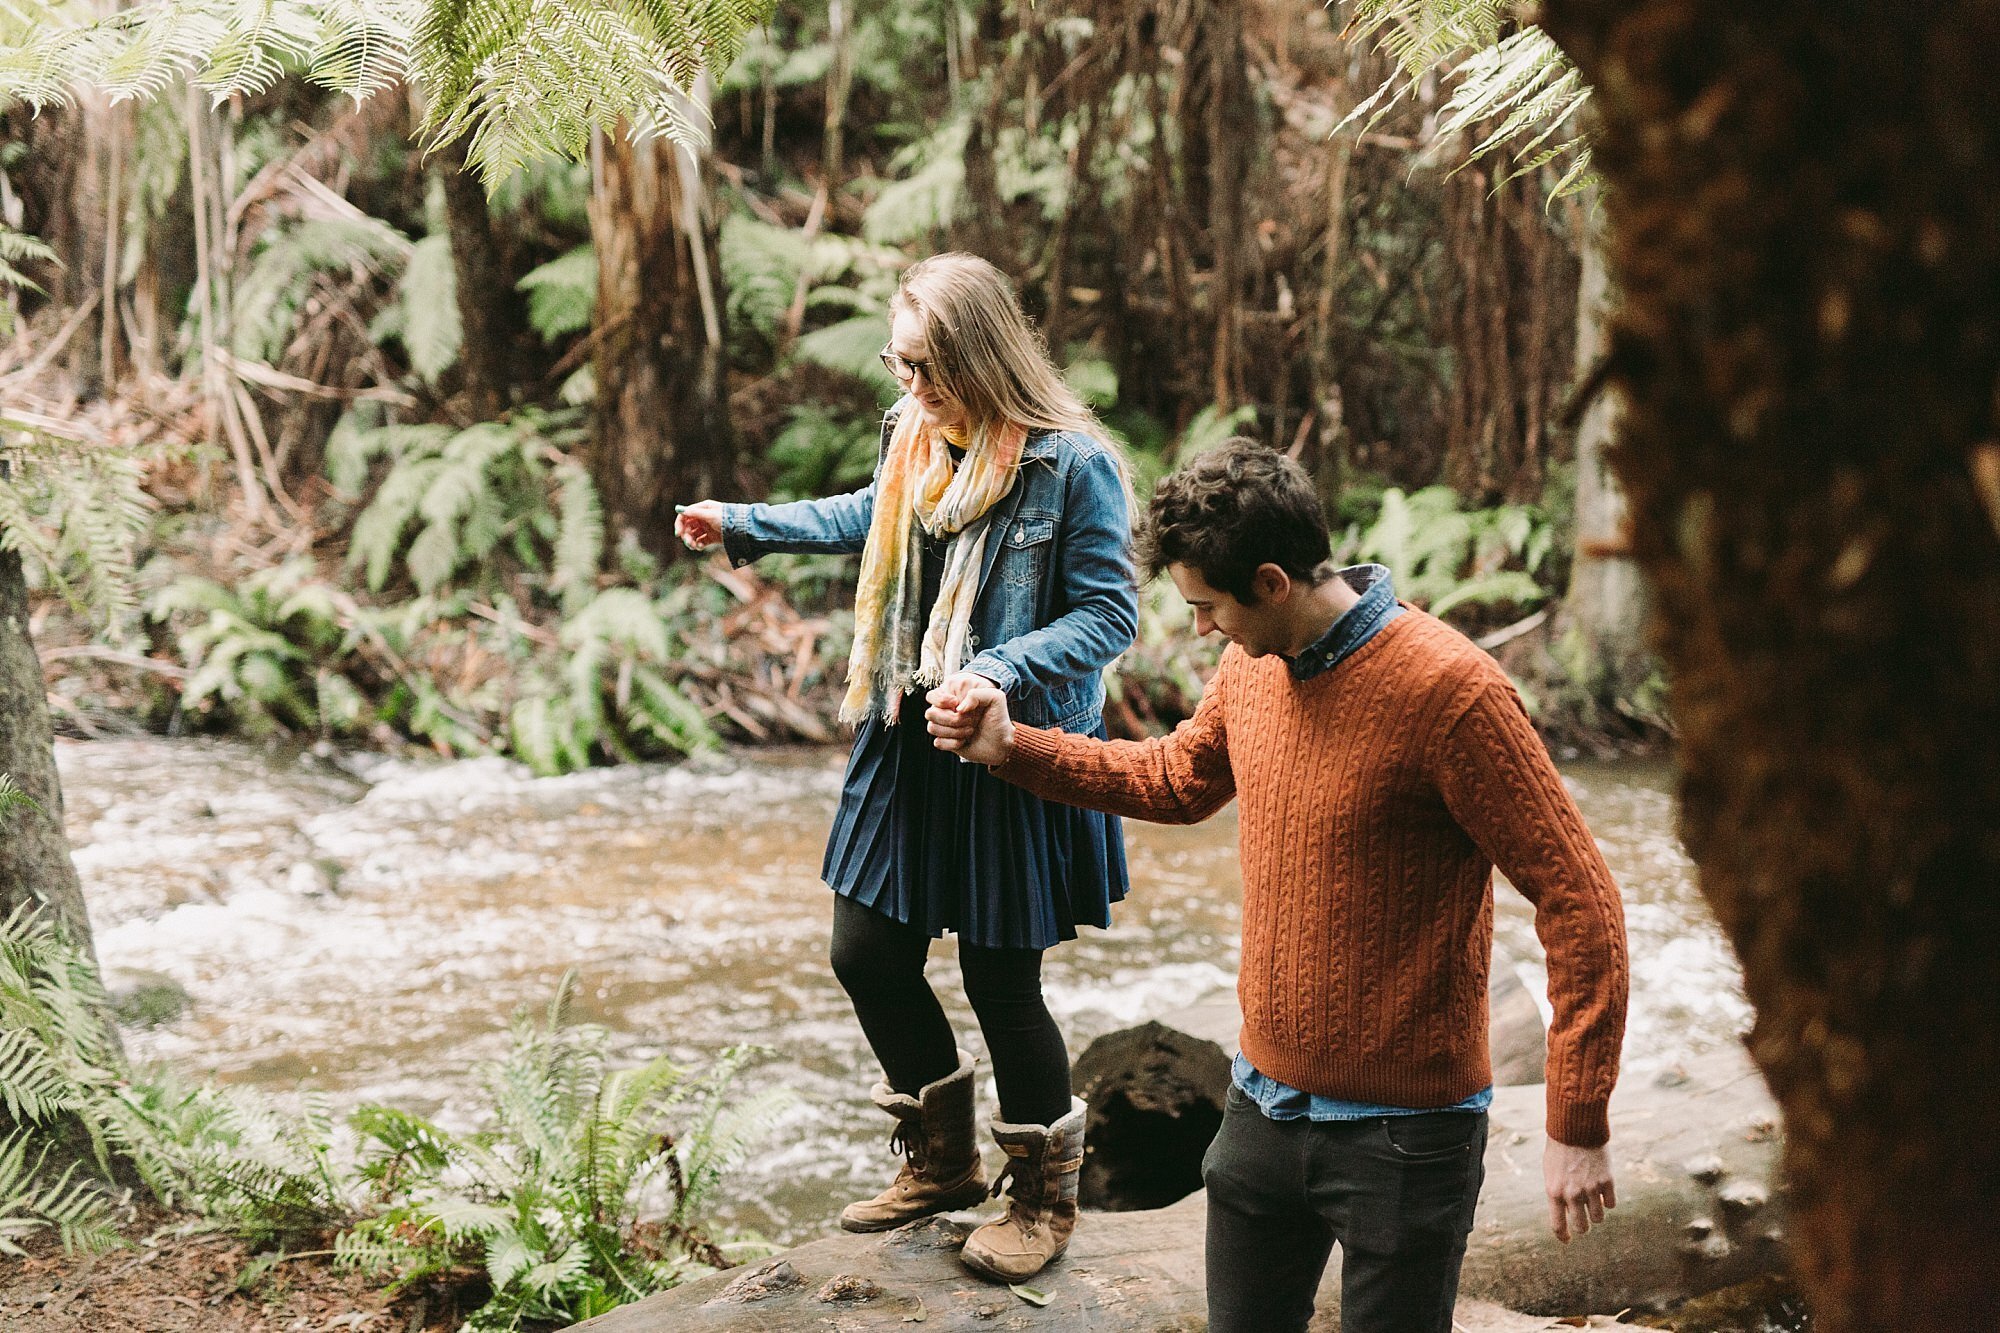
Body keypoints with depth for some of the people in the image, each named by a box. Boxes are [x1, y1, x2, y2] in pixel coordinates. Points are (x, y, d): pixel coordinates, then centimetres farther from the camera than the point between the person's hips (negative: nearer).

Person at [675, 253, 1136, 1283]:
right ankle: (943, 1158, 34)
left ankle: (1044, 1195, 25)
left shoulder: (1073, 463, -17)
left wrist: (1005, 672, -30)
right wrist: (744, 524, 26)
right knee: (868, 957, 11)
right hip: (906, 746, 7)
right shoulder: (914, 436, 5)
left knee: (1000, 981, 2)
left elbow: (1109, 612, -16)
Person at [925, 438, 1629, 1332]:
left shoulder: (1448, 689, -22)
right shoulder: (1250, 665, 1)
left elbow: (1577, 900, -20)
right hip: (1263, 1108, 7)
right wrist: (1012, 747, 11)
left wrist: (1577, 1126, -20)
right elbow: (1178, 780, 23)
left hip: (1402, 1135, -7)